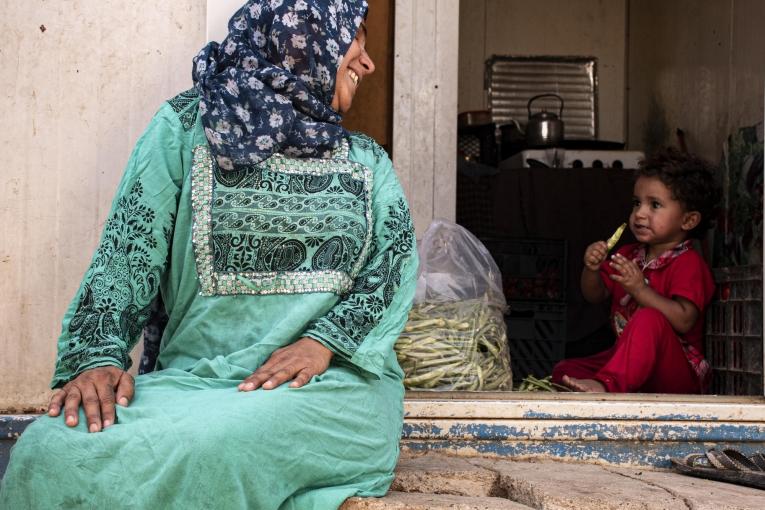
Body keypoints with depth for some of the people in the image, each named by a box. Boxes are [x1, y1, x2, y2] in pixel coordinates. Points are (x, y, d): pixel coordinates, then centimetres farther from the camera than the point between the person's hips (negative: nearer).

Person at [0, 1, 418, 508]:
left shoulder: (369, 162, 21)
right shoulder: (186, 128, 12)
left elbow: (397, 262, 5)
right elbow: (128, 253, 3)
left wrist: (324, 342, -13)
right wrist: (97, 356, -14)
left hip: (337, 378, 1)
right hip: (193, 374, 0)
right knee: (49, 454, -30)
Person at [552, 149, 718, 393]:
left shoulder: (689, 263, -10)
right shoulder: (628, 255, 14)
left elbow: (684, 321, -23)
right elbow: (595, 295, 16)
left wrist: (640, 289, -30)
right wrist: (591, 270, -6)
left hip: (677, 373, -8)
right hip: (628, 360, 8)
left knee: (649, 319, -37)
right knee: (564, 371, -6)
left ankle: (606, 383, -51)